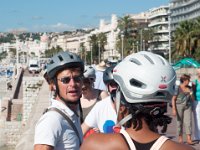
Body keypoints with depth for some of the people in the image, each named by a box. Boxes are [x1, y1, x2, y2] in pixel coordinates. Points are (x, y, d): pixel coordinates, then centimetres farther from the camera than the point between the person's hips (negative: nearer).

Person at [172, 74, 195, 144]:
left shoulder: (189, 88, 7)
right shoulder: (178, 88, -7)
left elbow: (192, 99, 12)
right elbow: (173, 99, -8)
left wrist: (191, 94, -9)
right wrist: (174, 109, -15)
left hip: (187, 107, 4)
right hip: (179, 106, -3)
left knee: (188, 122, -7)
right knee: (180, 122, 4)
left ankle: (189, 139, -11)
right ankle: (180, 138, 17)